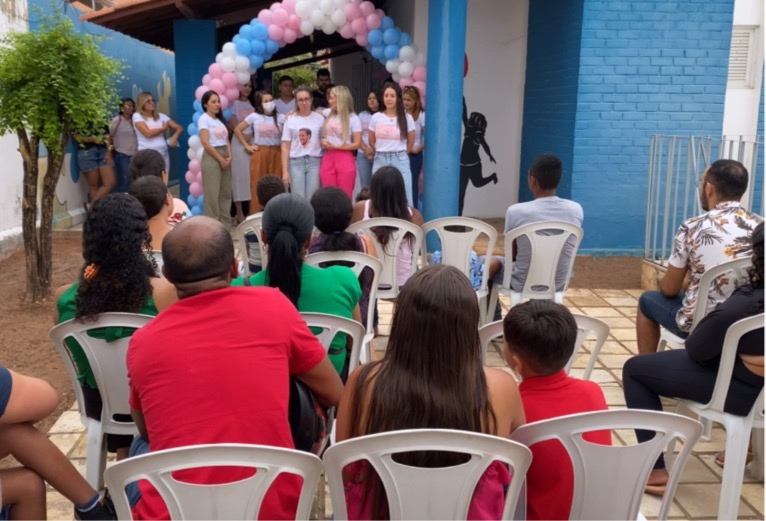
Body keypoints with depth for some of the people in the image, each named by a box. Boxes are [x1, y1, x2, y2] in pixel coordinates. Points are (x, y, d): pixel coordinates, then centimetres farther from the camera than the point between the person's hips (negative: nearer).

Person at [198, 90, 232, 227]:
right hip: (211, 157, -7)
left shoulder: (220, 119, 16)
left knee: (226, 193, 9)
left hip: (225, 157, 7)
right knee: (212, 194, -5)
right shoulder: (204, 119, -6)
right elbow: (205, 143, -14)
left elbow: (226, 140, 14)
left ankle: (226, 224, 15)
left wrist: (229, 156, -3)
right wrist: (220, 159, -12)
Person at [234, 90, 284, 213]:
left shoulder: (281, 118, 4)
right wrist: (247, 145, 4)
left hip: (276, 154, 1)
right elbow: (237, 130, 9)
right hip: (259, 154, -1)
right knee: (258, 186, -1)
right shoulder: (254, 116, 2)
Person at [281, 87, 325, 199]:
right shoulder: (290, 119, 4)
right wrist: (285, 171, -3)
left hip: (314, 162, 1)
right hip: (296, 162, 0)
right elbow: (285, 147, 3)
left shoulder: (319, 118, 6)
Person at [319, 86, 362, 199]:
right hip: (328, 159, 4)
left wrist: (335, 146, -9)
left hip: (345, 160, -4)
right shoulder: (327, 113, 10)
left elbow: (357, 144, -5)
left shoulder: (353, 118, -2)